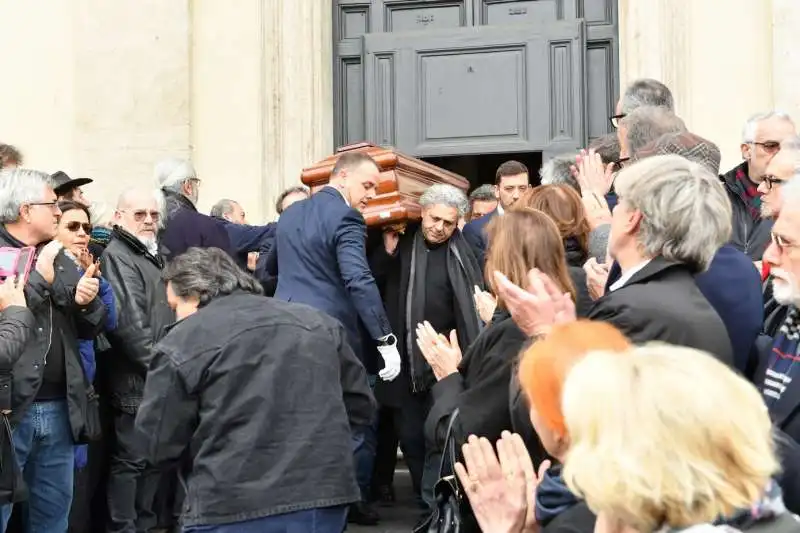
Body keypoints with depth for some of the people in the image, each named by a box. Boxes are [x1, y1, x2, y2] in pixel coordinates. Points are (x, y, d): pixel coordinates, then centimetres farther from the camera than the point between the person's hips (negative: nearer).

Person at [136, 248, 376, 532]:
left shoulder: (182, 343, -2)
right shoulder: (317, 323, 12)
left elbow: (159, 445, 1)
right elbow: (361, 407, 17)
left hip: (233, 510, -4)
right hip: (325, 497, 5)